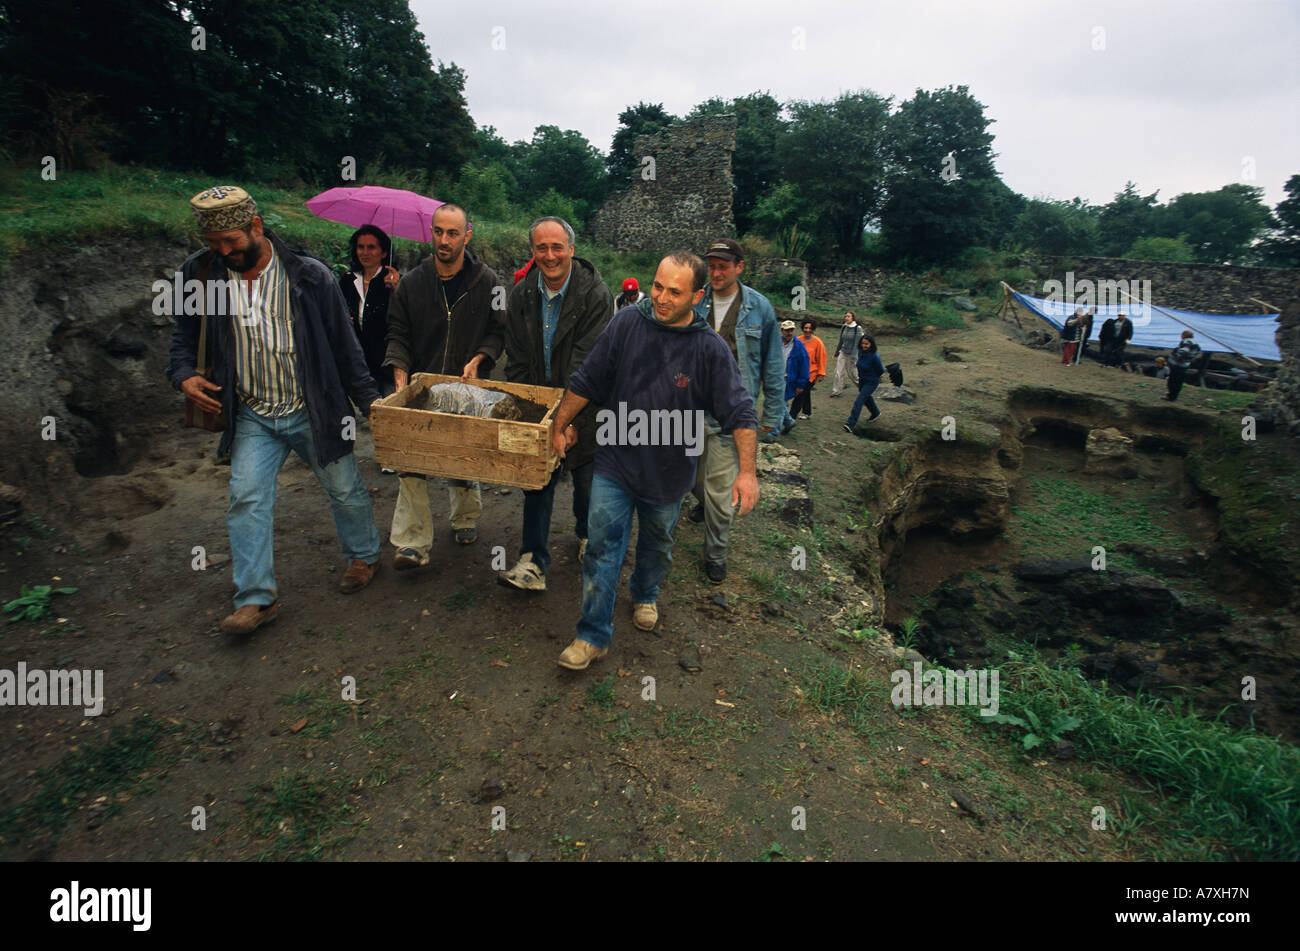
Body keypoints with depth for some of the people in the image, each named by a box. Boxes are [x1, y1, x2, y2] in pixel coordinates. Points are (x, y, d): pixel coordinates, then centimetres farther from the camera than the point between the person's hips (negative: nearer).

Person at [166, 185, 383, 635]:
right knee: (247, 498, -4)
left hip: (312, 411, -2)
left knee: (345, 488, 10)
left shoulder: (309, 276, -9)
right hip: (252, 416, 3)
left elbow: (343, 345, -4)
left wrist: (369, 400, -2)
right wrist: (183, 374, -6)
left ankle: (364, 556, 34)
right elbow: (184, 333, 14)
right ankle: (256, 598, 5)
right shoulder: (200, 275, -1)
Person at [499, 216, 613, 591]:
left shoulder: (596, 294, -15)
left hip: (583, 407, -3)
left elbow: (586, 360, -21)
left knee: (586, 480, 12)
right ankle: (533, 563, 10)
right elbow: (516, 359, 2)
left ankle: (586, 535, 41)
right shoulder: (521, 295, -1)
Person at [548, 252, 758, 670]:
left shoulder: (710, 349, -13)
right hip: (615, 462, 0)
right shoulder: (626, 323, -9)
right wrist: (559, 427, 7)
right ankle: (593, 636, 12)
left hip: (668, 472, 0)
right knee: (602, 546, -1)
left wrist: (747, 471, -19)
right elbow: (586, 381, 0)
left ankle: (645, 597, 51)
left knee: (656, 545, 21)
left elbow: (740, 412, -11)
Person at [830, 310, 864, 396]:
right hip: (843, 353, 4)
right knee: (839, 373, -3)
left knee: (853, 374, 8)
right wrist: (836, 352, 22)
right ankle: (836, 391, 4)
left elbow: (857, 344, -15)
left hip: (852, 354, -4)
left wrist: (853, 357, -18)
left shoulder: (858, 328, -13)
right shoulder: (844, 327, 3)